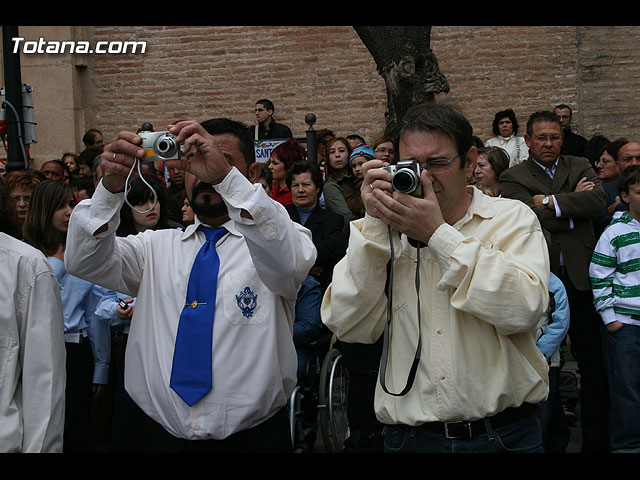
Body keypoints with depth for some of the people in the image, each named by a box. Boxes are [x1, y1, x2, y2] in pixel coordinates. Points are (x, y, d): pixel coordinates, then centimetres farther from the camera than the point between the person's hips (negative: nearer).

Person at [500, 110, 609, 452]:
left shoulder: (580, 167, 11)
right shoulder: (514, 177, 2)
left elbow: (597, 201, -9)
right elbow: (527, 216, -15)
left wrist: (550, 201, -12)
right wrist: (574, 206, -8)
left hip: (580, 276, 2)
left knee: (592, 361, 6)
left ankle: (596, 439, 18)